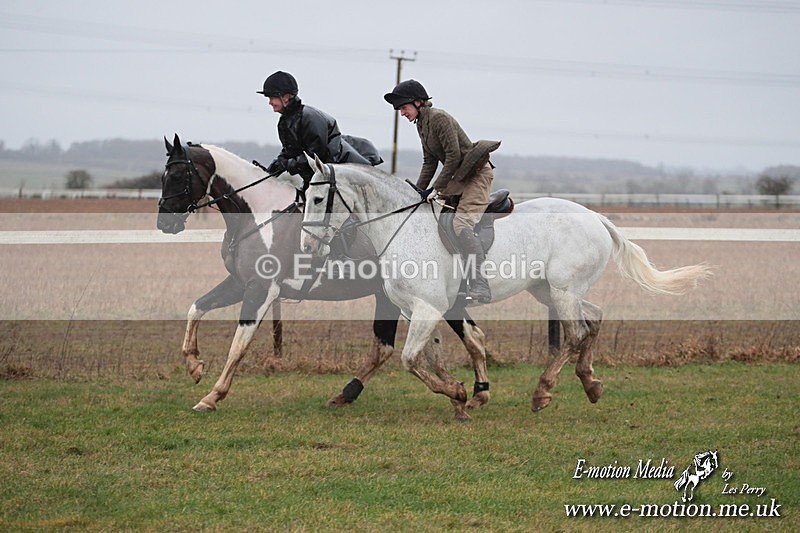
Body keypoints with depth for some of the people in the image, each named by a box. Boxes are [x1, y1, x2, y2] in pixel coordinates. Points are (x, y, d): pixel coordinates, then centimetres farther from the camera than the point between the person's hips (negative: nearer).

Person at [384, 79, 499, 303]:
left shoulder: (439, 118, -17)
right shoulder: (421, 124, 13)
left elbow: (453, 156, -21)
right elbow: (429, 162, 17)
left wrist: (437, 189, -18)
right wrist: (419, 191, 8)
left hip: (478, 173, -11)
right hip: (459, 178, 11)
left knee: (462, 223, -25)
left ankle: (480, 287, -35)